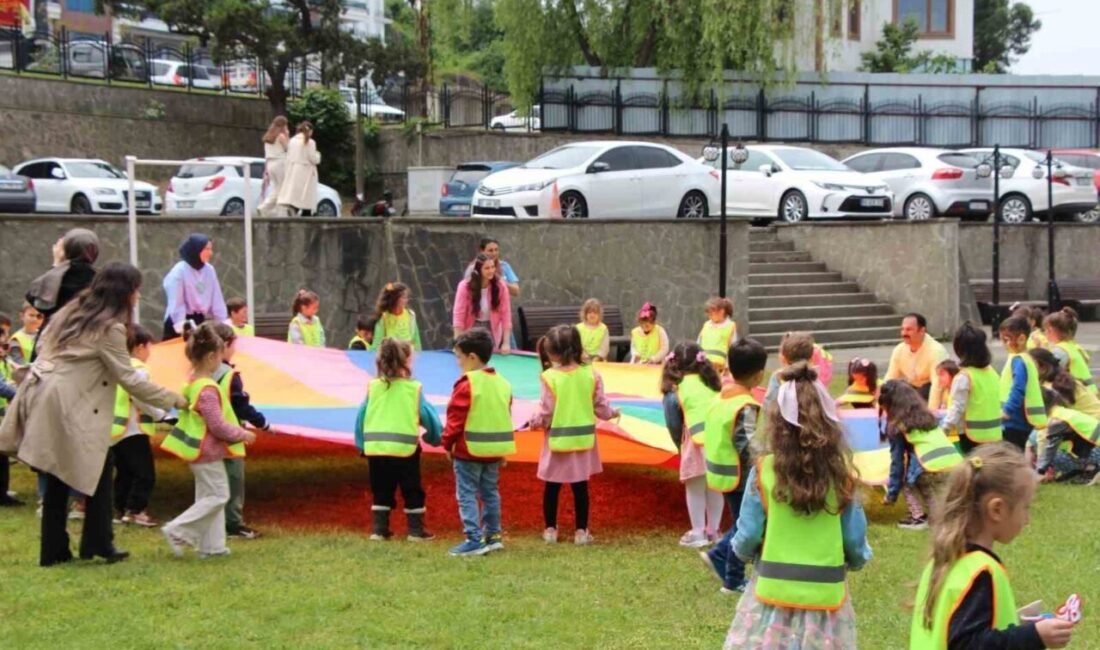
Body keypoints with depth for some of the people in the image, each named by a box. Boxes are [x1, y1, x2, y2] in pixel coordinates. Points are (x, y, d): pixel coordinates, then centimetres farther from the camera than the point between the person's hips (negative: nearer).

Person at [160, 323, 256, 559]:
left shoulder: (192, 384, 6)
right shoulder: (208, 390, -24)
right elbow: (218, 426, -24)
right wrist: (242, 435, -11)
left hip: (197, 450, 10)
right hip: (207, 452, -10)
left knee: (207, 495, 15)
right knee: (217, 496, -1)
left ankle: (211, 545, 20)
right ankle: (177, 531, -4)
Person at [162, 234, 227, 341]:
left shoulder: (209, 270, 2)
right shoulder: (179, 271, -14)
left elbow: (217, 300, 6)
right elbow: (176, 304, -18)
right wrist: (182, 327, -26)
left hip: (199, 320, 6)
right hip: (183, 322, -6)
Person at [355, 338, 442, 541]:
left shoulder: (372, 387, 2)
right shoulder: (414, 389, -5)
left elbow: (361, 417, 4)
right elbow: (428, 415, -3)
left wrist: (361, 443, 14)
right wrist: (436, 437, 14)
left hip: (375, 448, 3)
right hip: (405, 448, -3)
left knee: (381, 491, 14)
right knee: (412, 491, 9)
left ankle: (378, 529, 12)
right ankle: (416, 530, 11)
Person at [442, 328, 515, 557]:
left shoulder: (466, 384, -15)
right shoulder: (502, 383, 9)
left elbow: (455, 419, -14)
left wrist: (448, 443, -2)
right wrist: (502, 450, 19)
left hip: (469, 450, -7)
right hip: (494, 450, 8)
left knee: (467, 495, -3)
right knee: (490, 493, 17)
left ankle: (474, 540, -7)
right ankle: (492, 536, 22)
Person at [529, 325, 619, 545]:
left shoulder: (550, 377, -15)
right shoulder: (591, 375, -5)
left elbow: (545, 412, -12)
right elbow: (601, 407, 1)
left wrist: (534, 423, 9)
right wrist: (612, 413, 22)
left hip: (557, 439, -2)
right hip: (583, 439, 2)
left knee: (552, 487, 10)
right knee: (580, 486, 10)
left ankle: (550, 529, 18)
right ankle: (581, 531, 14)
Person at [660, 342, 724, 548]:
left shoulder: (675, 392, -1)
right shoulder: (713, 383, 12)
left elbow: (673, 425, 0)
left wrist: (680, 444, 16)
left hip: (697, 440, -4)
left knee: (695, 488, 9)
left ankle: (698, 533, 11)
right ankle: (713, 531, 25)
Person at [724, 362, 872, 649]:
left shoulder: (764, 471, -10)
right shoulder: (841, 474, -5)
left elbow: (747, 540, -6)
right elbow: (856, 543, 1)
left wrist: (742, 549, 18)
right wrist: (857, 559, 24)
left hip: (774, 592, -1)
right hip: (825, 595, 2)